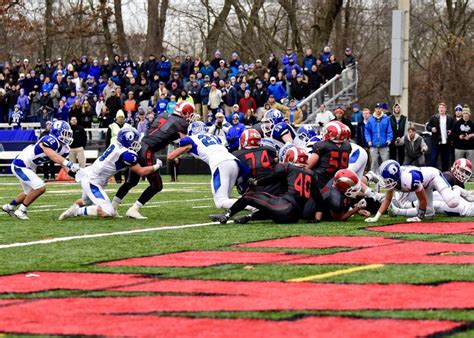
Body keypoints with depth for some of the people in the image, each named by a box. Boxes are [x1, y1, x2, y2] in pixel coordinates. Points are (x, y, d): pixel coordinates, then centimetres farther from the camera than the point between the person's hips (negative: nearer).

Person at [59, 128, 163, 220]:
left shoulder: (116, 144, 1)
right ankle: (77, 211, -12)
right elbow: (141, 172, -11)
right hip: (91, 182, -10)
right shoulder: (126, 154, -21)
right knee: (108, 212, -16)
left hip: (87, 176, 10)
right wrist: (156, 166, 2)